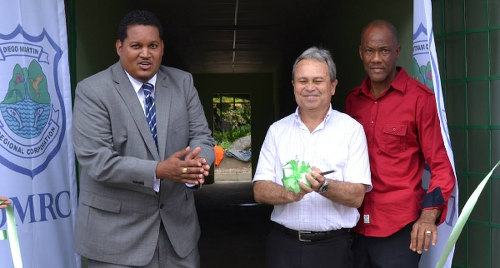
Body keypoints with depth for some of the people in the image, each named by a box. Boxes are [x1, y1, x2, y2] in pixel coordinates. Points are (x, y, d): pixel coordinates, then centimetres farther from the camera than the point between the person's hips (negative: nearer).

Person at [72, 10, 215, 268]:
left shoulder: (183, 83, 4)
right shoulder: (92, 91, -9)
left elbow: (201, 136, 1)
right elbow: (96, 160, -17)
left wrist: (196, 163, -23)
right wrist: (159, 171, -28)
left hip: (177, 222, 4)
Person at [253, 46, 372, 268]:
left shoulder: (351, 129, -1)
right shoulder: (277, 130, 6)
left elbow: (357, 196, -8)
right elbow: (260, 192, -1)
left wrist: (323, 187, -25)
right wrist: (290, 193, -20)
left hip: (332, 247, -2)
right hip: (283, 244, 2)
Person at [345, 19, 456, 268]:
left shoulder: (420, 98, -7)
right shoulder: (353, 100, 8)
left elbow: (441, 165, -7)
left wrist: (429, 214, -20)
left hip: (398, 228, -5)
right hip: (355, 226, 5)